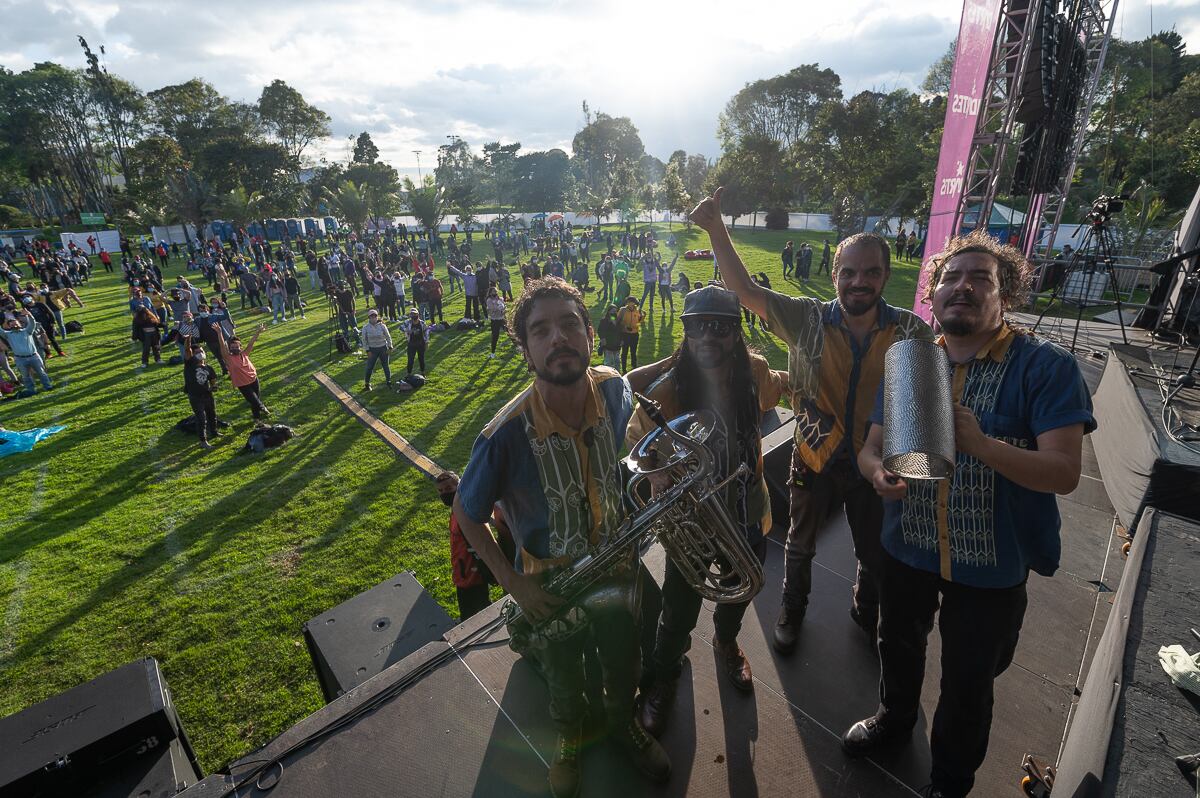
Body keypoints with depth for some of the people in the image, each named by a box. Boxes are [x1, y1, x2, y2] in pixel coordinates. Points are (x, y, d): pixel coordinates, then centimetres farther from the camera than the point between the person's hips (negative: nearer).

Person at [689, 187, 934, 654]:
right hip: (815, 459, -1)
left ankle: (866, 612, 55)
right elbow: (744, 289, -17)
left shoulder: (912, 332, -11)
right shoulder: (807, 320, -14)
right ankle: (792, 608, 49)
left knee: (875, 553, 23)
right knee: (801, 545, 21)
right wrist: (715, 228, -26)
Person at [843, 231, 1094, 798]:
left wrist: (979, 443, -39)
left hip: (991, 563, -3)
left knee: (967, 684, 18)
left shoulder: (1046, 367, -15)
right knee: (898, 645, 26)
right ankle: (896, 716, 58)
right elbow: (870, 447, -2)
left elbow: (1064, 473, -21)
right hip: (907, 548, 4)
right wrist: (879, 471, -26)